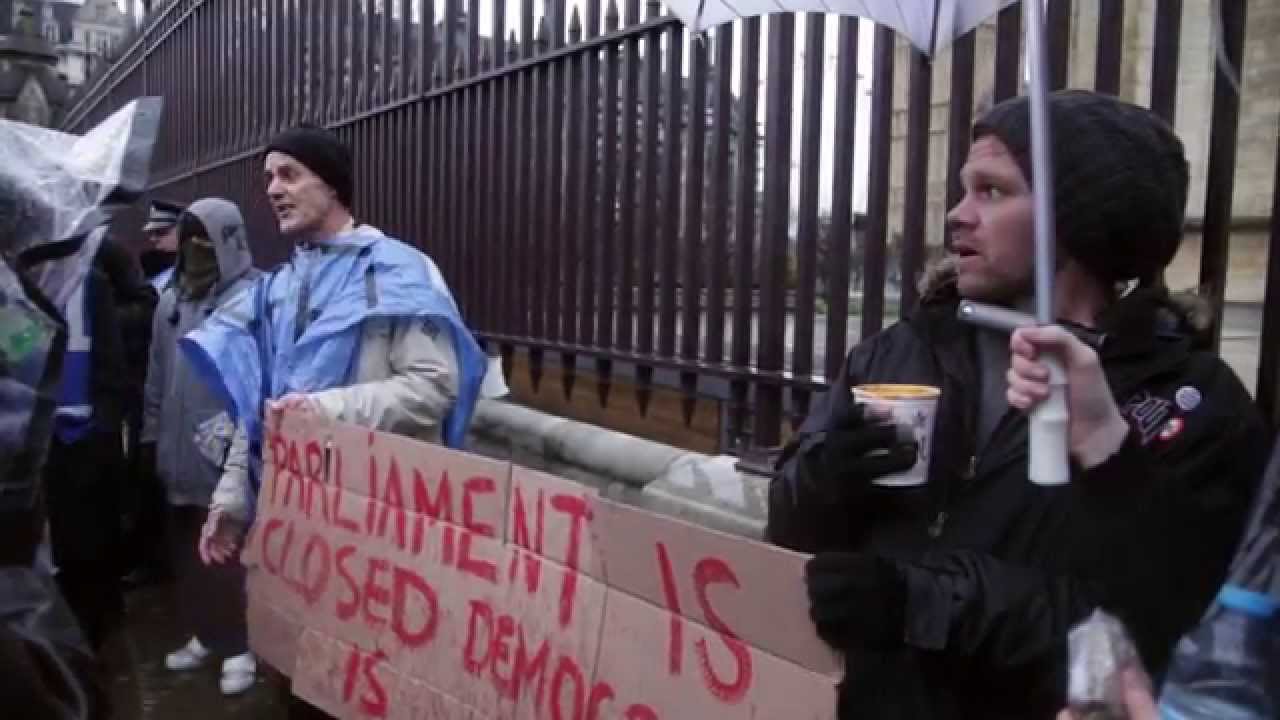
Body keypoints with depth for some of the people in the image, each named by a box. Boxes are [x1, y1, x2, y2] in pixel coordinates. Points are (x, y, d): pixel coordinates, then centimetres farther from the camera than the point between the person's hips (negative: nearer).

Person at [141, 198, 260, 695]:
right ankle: (203, 633, 31)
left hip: (228, 453, -7)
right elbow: (157, 374, 17)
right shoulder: (172, 299, 14)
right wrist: (152, 432, 16)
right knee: (186, 550, 16)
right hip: (178, 450, 7)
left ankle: (240, 646, 13)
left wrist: (236, 427, -19)